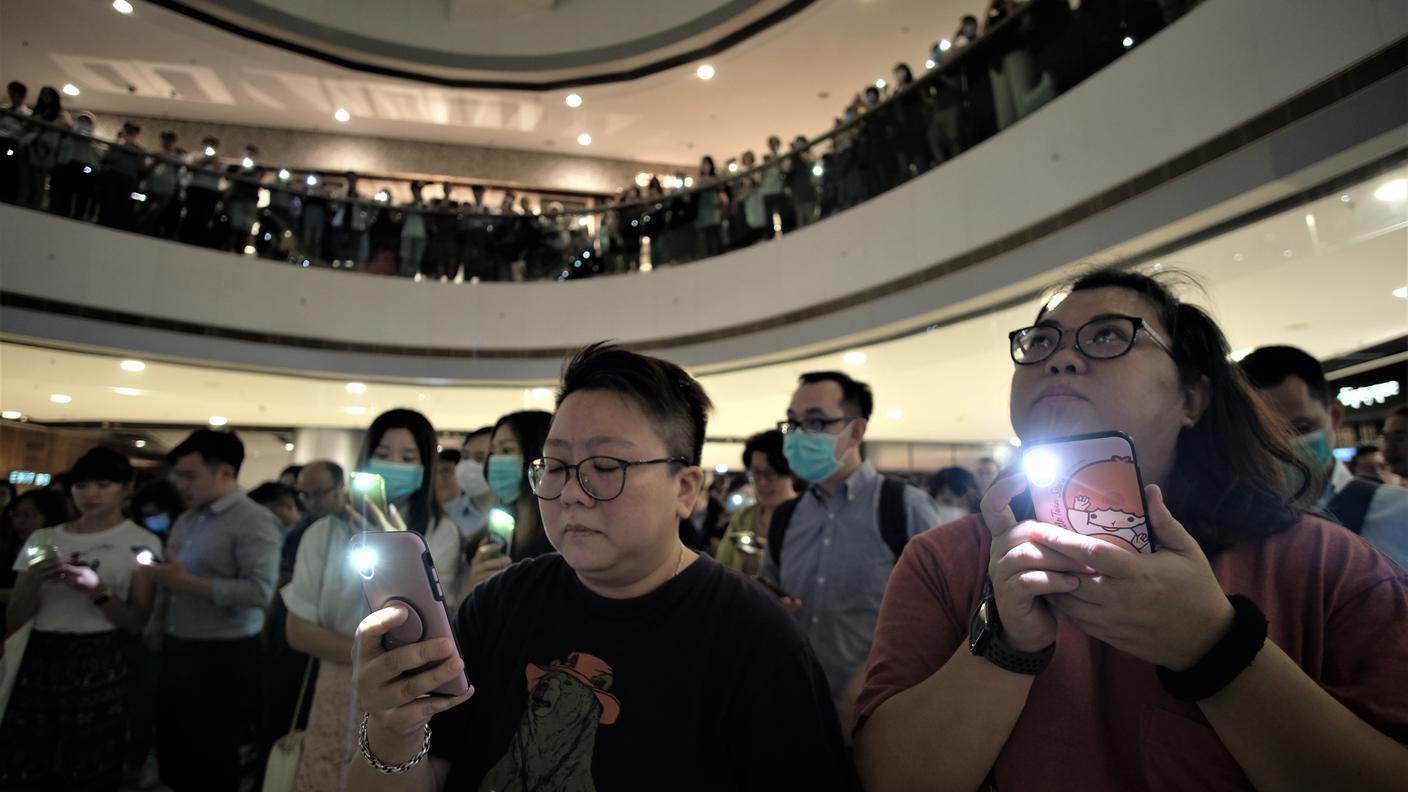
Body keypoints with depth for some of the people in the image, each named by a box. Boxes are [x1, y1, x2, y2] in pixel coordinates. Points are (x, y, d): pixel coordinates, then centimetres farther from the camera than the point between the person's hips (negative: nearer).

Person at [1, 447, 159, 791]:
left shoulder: (141, 542, -1)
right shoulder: (43, 538, 9)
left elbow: (137, 622, -3)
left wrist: (98, 590, -18)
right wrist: (34, 583, -10)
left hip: (99, 664, -3)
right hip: (39, 659, 3)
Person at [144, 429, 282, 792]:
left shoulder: (253, 521, -17)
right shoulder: (186, 520, 10)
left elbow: (260, 591, -26)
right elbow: (170, 583, 19)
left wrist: (187, 583, -24)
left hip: (223, 658, -8)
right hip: (176, 650, 8)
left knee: (211, 762, 6)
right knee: (174, 751, 19)